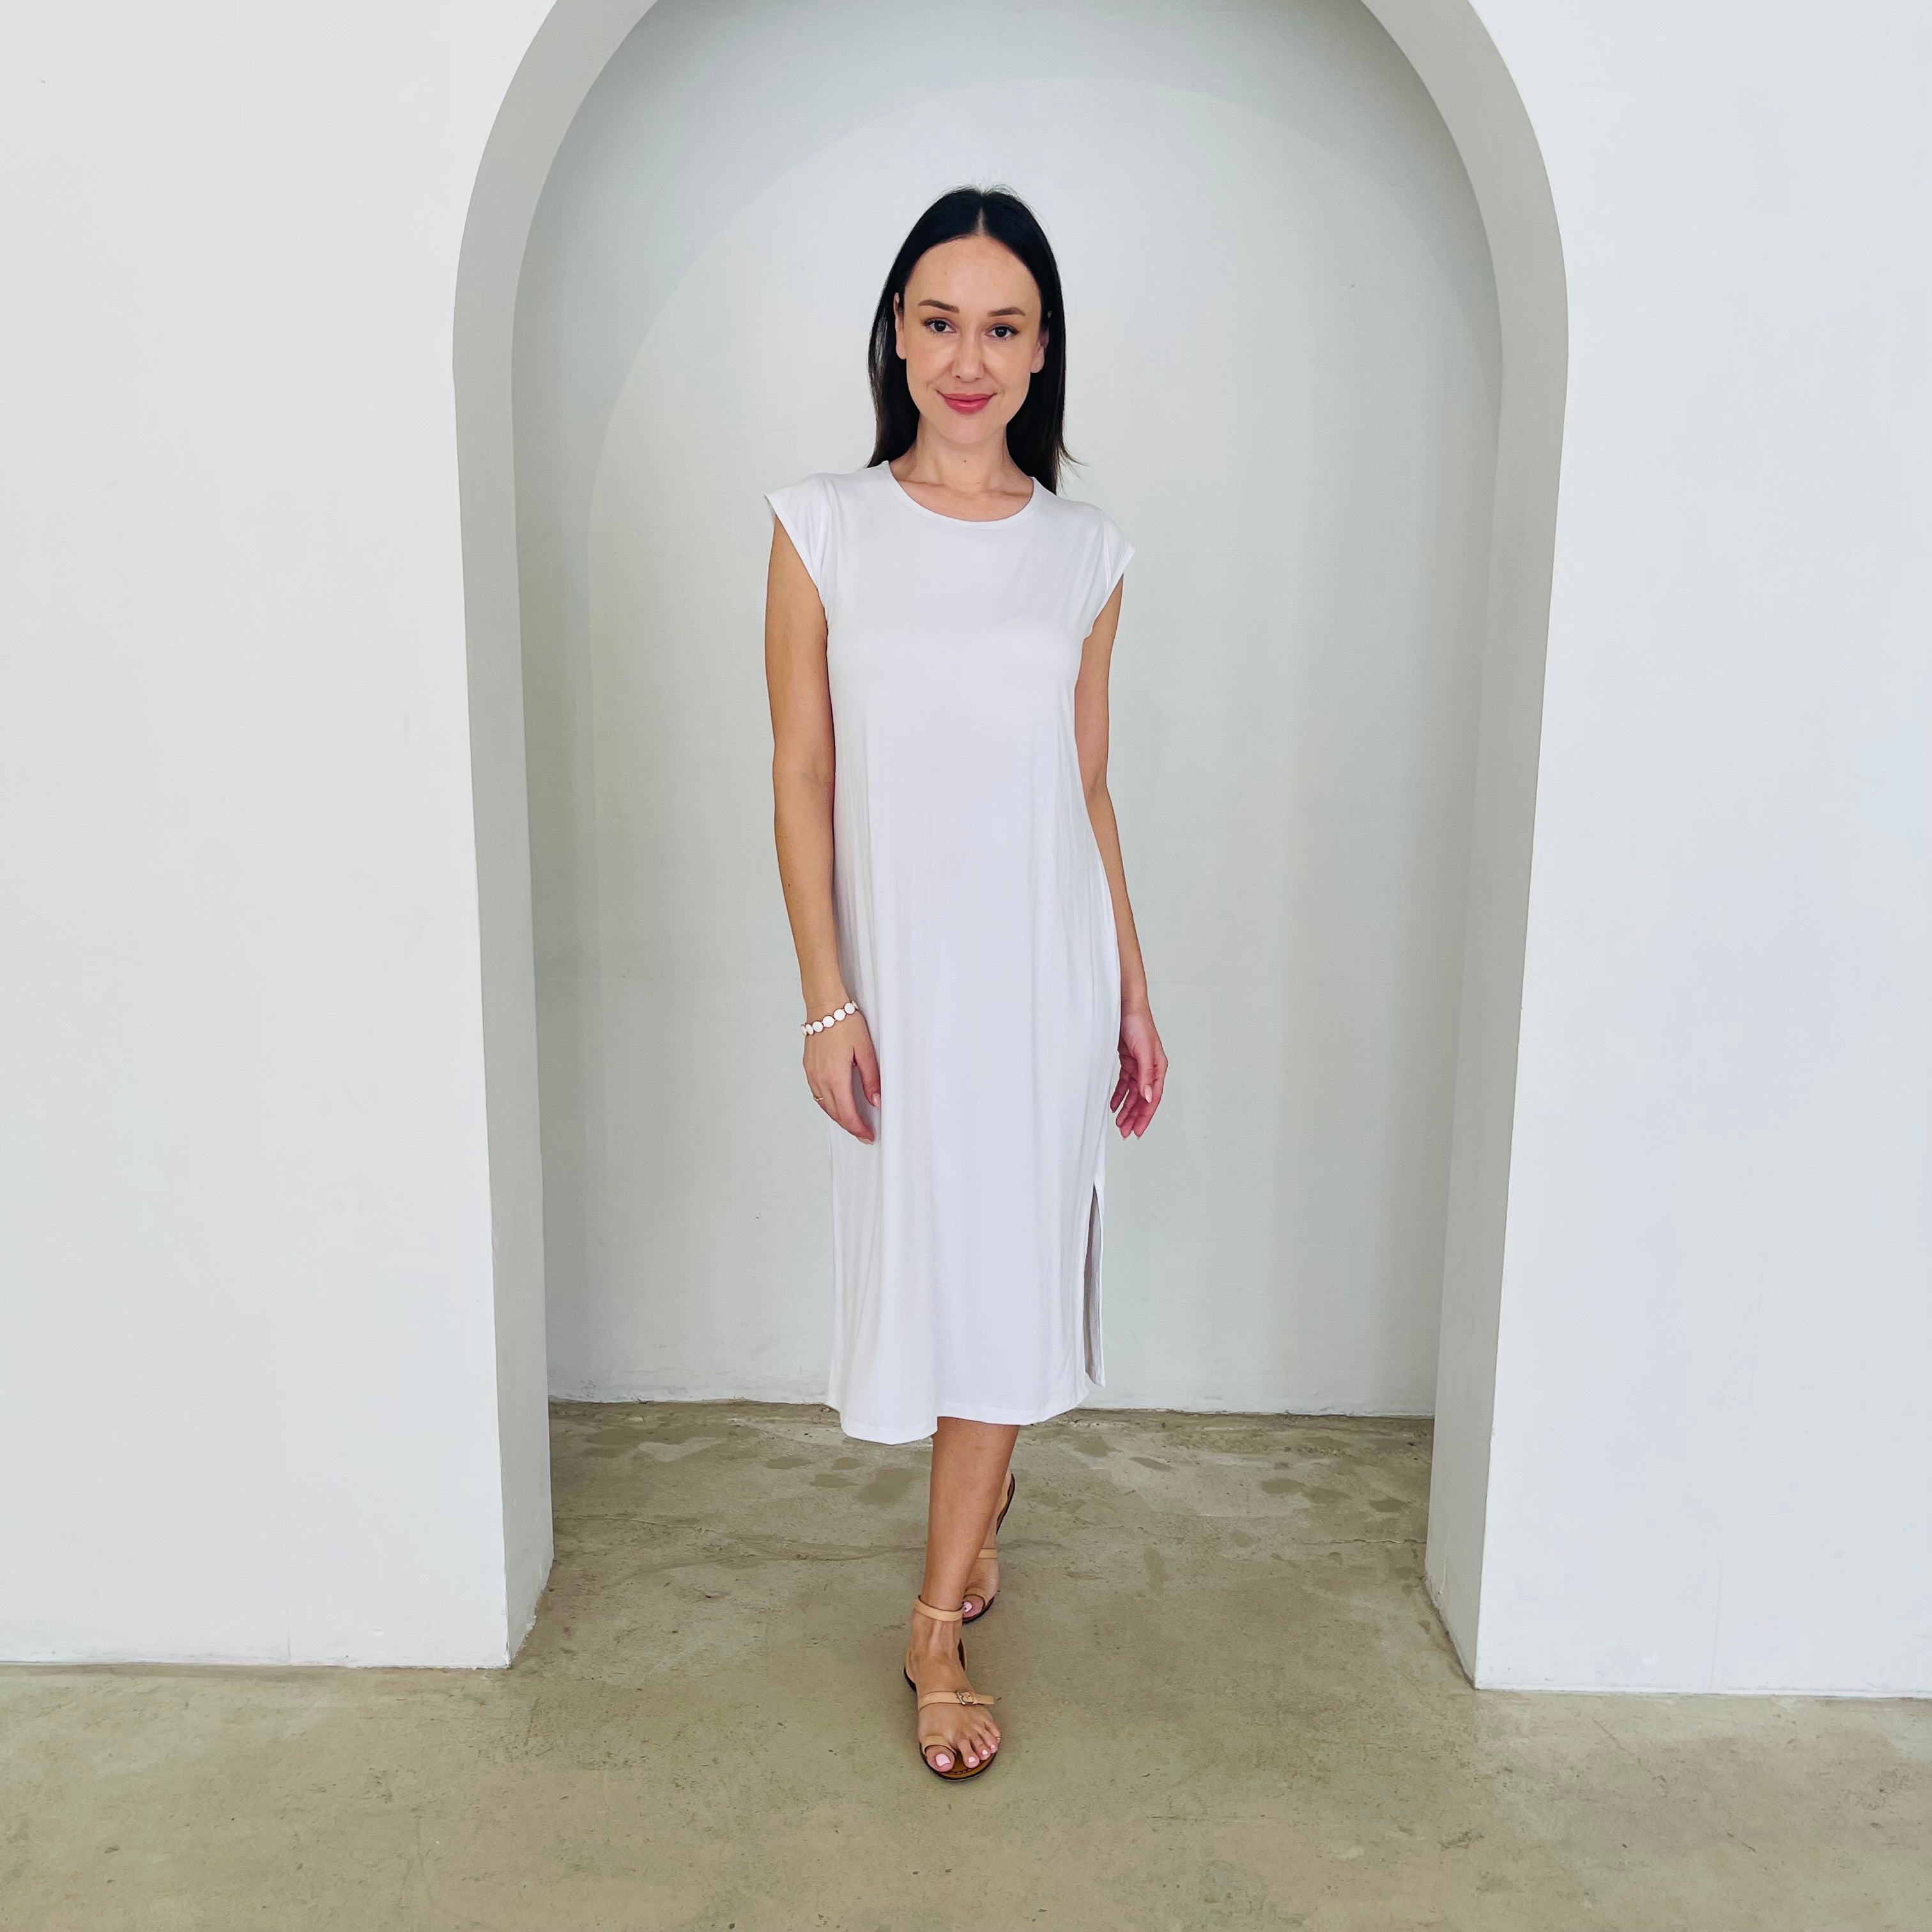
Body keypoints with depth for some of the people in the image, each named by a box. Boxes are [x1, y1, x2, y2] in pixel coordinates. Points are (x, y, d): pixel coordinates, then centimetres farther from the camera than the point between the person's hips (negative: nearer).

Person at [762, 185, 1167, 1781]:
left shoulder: (1086, 552, 4)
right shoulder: (822, 527, -2)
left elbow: (1090, 790, 8)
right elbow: (800, 778, -4)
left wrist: (1134, 995, 8)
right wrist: (827, 1001, -9)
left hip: (1046, 965, 1)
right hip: (901, 965, -1)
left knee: (1010, 1266, 4)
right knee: (923, 1259, 10)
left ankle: (940, 1623, 21)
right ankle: (989, 1479, 44)